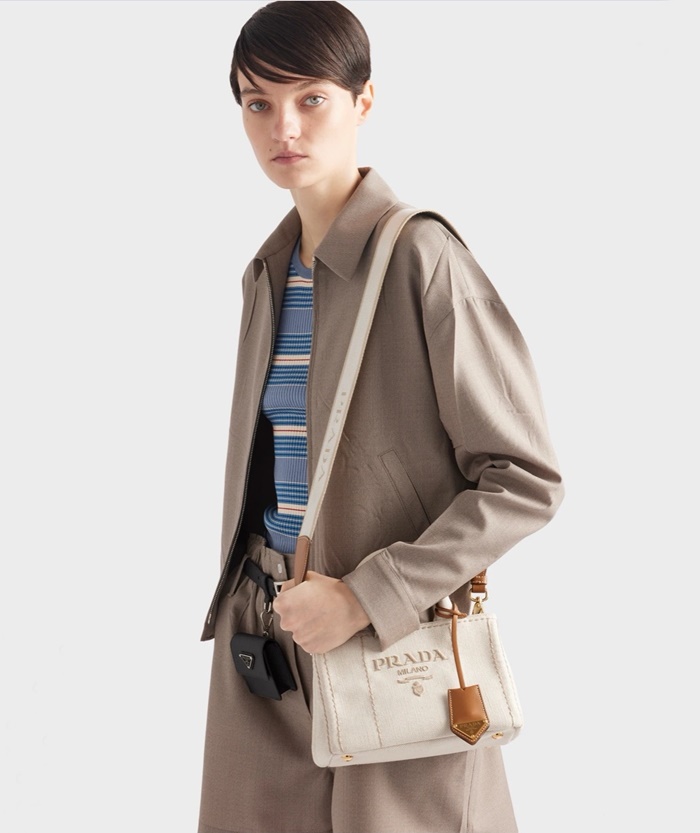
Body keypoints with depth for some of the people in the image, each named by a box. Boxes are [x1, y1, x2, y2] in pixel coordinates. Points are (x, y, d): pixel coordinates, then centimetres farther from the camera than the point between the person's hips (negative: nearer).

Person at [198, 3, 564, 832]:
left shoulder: (420, 257, -14)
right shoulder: (269, 271, 8)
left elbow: (524, 480, -15)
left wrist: (368, 598, -19)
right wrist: (242, 608, 13)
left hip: (398, 643, -6)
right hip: (266, 634, 6)